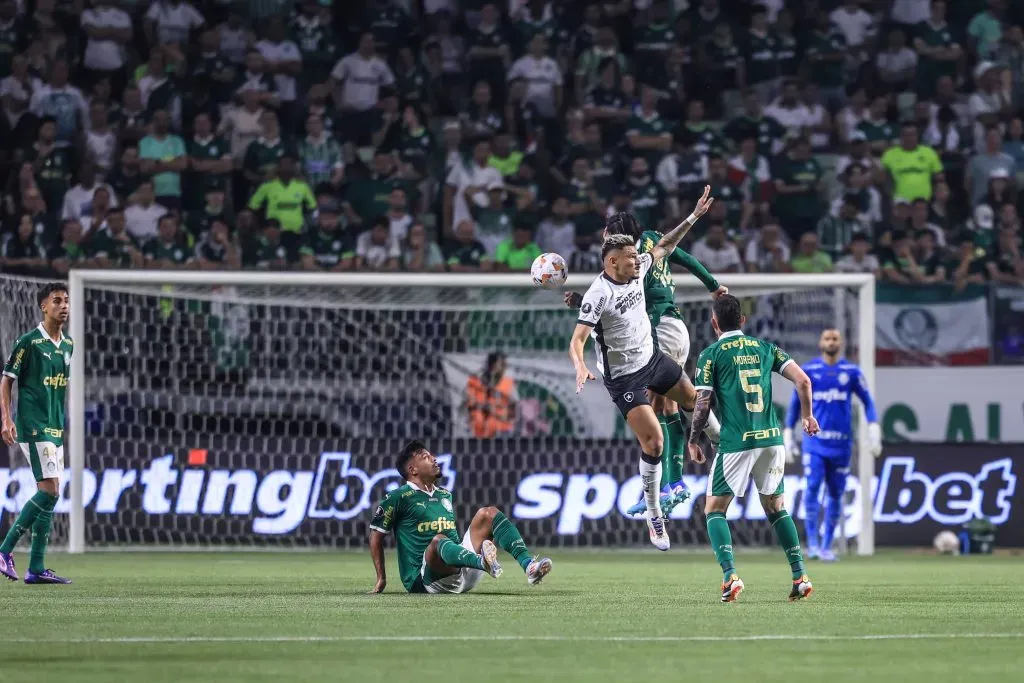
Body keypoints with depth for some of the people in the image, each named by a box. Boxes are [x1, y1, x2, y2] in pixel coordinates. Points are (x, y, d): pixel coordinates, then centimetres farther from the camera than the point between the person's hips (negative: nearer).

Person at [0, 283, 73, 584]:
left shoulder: (68, 345, 13)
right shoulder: (29, 342, -8)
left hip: (55, 429, 8)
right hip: (33, 427, -8)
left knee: (49, 496, 5)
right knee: (49, 491, -15)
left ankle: (36, 569, 7)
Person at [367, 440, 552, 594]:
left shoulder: (445, 495, 21)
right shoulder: (400, 497, 0)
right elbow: (376, 534, 2)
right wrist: (381, 578, 0)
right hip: (422, 579, -7)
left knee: (487, 513, -1)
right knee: (438, 540, -38)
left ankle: (528, 564, -26)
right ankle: (483, 562, -71)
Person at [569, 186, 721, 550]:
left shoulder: (636, 269, -8)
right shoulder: (597, 295, -29)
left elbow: (663, 247, 11)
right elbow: (577, 341, -33)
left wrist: (694, 216, 9)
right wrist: (580, 367, -53)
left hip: (652, 357, 8)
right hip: (624, 377, -8)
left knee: (694, 400, 27)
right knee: (654, 441, -13)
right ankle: (654, 518, 2)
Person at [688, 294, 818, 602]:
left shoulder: (711, 355, 0)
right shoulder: (764, 348, 12)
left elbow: (703, 404, -4)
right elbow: (803, 381, 5)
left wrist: (692, 441, 9)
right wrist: (807, 416, 20)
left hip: (736, 444, -4)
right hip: (772, 439, 4)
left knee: (714, 510, 6)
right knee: (776, 508, 19)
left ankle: (730, 575, -14)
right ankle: (800, 577, 11)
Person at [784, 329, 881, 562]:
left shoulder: (851, 371, 5)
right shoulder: (808, 370, 4)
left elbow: (867, 401, 8)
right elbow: (796, 402, 11)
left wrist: (874, 429, -4)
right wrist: (788, 434, 9)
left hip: (841, 442, 1)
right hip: (815, 440, -1)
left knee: (836, 493, 4)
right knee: (812, 486, -17)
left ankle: (826, 545, 14)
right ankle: (812, 541, -14)